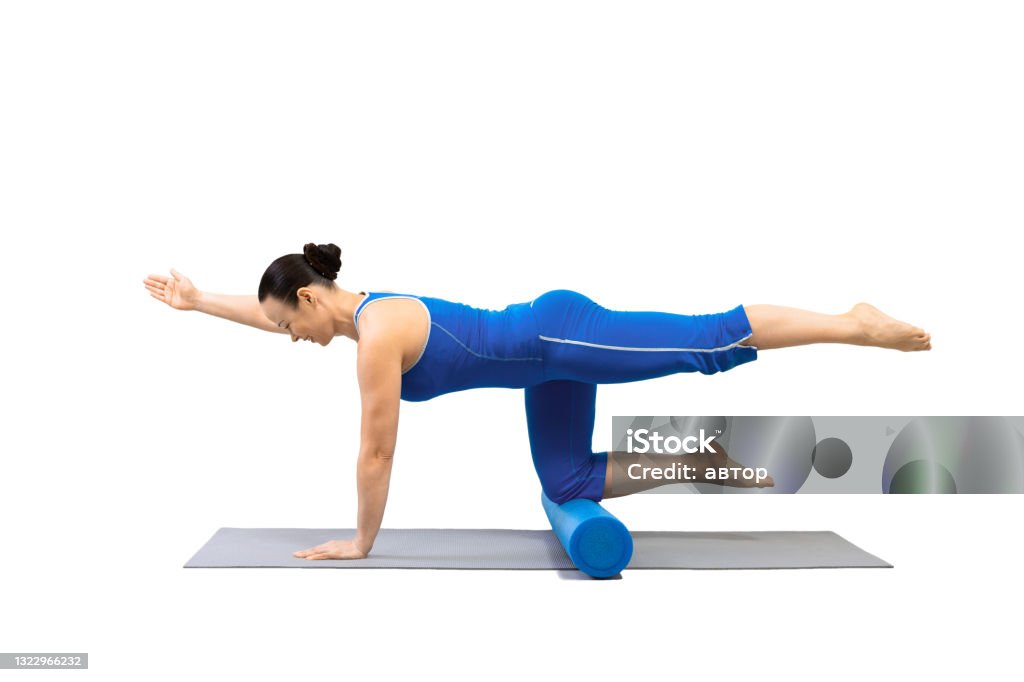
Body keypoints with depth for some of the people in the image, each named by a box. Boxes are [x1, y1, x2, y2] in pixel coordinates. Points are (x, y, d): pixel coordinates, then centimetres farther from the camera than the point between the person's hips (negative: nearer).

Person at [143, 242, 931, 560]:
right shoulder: (364, 309, 9)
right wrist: (197, 301, 27)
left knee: (712, 337, -7)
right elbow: (269, 313, 26)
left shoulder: (377, 336, -18)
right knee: (569, 485, 12)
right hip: (549, 359, 9)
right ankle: (700, 463, 17)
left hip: (562, 339, -9)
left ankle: (857, 324, 1)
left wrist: (361, 541, -5)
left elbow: (376, 453, -15)